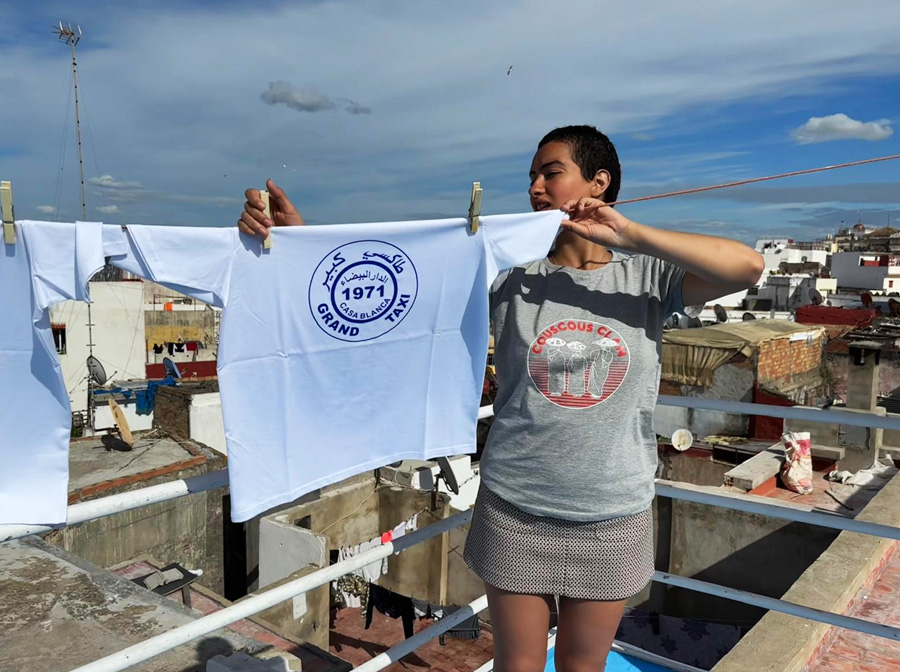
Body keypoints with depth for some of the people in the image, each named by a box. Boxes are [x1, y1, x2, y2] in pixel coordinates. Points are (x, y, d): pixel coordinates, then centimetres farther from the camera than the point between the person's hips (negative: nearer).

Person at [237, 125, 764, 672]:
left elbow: (748, 266, -17)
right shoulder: (511, 273, -5)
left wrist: (628, 234, -23)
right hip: (516, 510, 0)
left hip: (614, 518, 1)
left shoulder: (649, 276, -3)